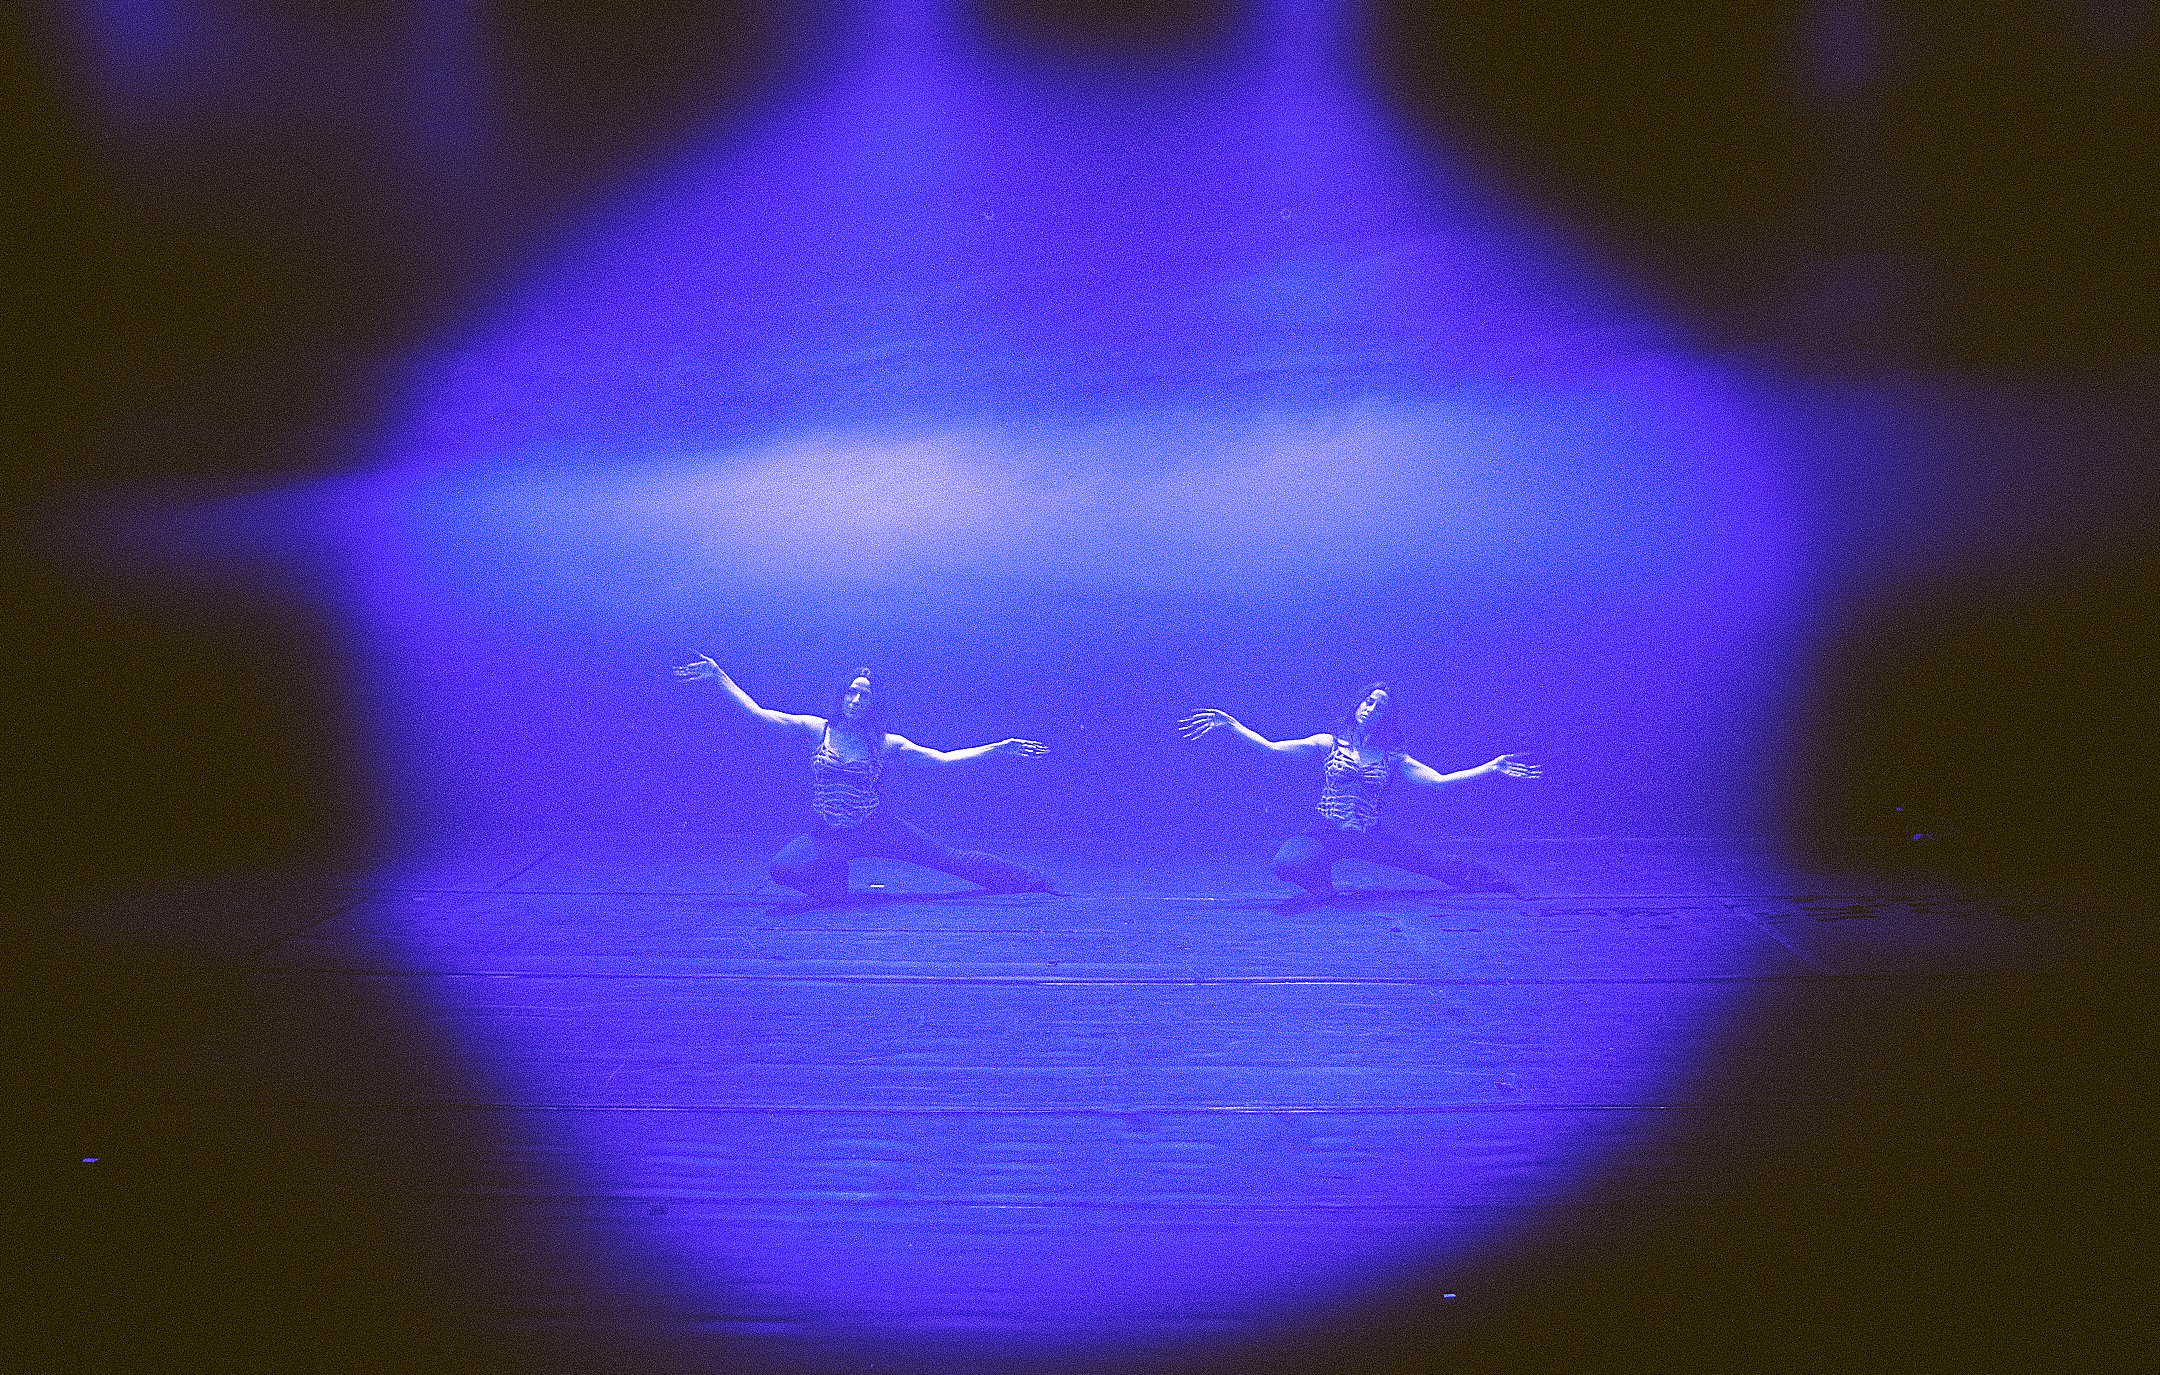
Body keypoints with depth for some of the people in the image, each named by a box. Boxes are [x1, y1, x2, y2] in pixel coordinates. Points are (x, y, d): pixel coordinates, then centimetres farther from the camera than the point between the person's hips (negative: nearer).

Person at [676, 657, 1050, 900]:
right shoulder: (817, 730, 1)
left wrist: (998, 748, -4)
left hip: (876, 829, 0)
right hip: (826, 836, 0)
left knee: (948, 857, -4)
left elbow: (944, 758, 1)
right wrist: (718, 675, -3)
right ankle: (835, 883, 2)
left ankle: (1028, 882, 9)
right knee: (784, 868, -29)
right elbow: (757, 713, 0)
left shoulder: (887, 744, 0)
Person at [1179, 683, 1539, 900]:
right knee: (1287, 863, -35)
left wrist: (1492, 768, -3)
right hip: (1325, 834, -2)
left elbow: (1439, 780, 4)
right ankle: (1322, 886, -4)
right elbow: (1271, 747, -4)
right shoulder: (1329, 744, 4)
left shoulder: (1392, 759, 8)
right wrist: (1229, 724, -13)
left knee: (1440, 864, -7)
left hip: (1370, 837, 2)